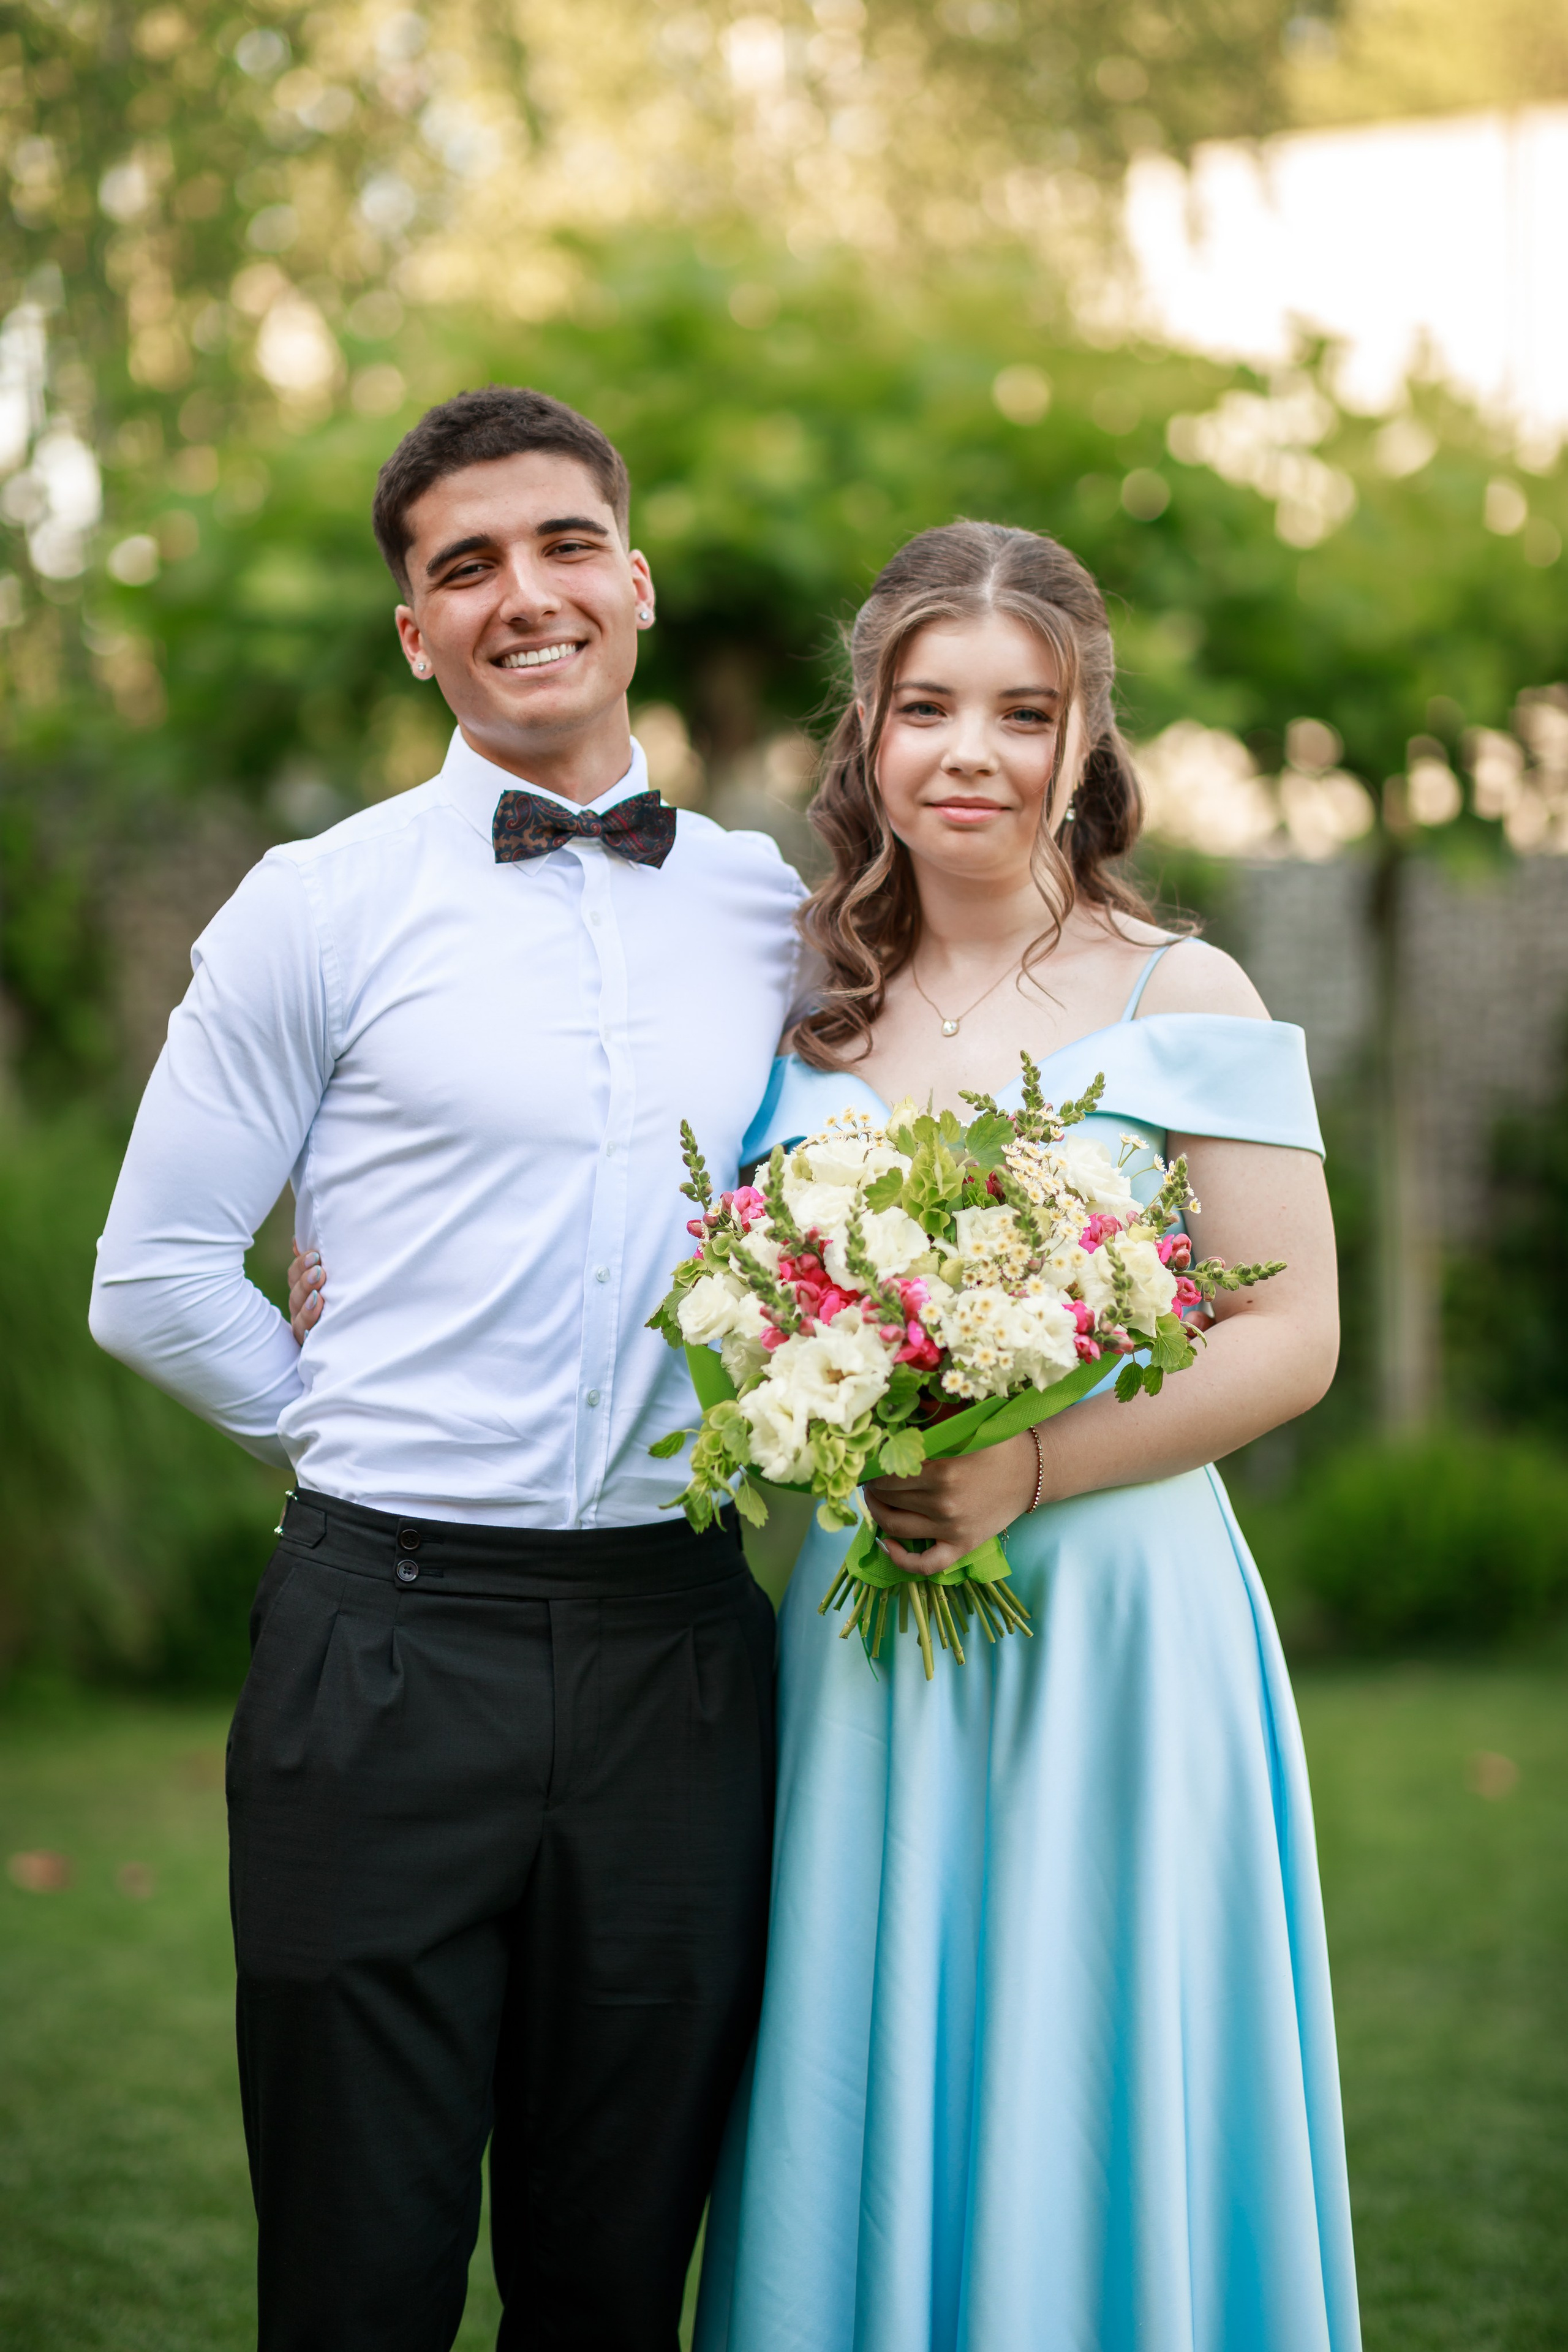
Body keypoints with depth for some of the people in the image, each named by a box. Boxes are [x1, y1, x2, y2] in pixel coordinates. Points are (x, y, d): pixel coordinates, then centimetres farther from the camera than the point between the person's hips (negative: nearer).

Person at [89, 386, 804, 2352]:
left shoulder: (772, 911, 9)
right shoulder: (320, 907, 0)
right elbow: (156, 1278, 2)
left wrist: (756, 1441, 8)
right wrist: (366, 1443, 3)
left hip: (678, 1653, 3)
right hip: (388, 1652, -2)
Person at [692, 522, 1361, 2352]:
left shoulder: (1185, 1003, -3)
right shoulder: (811, 1015, 8)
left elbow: (1290, 1339, -8)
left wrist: (1030, 1469, -18)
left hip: (1111, 1620, -3)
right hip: (861, 1629, 4)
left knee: (1083, 2111, 2)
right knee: (871, 2110, 8)